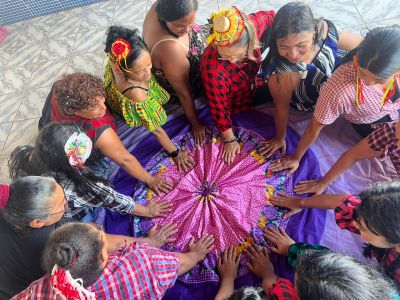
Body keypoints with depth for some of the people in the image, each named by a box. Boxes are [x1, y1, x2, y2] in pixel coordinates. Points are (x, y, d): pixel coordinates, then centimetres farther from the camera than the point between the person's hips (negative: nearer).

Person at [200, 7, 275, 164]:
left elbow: (269, 17, -9)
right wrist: (230, 140, -19)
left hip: (250, 80, 5)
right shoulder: (213, 71, -46)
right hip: (236, 103, -4)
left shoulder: (250, 25, -34)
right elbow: (219, 110, -31)